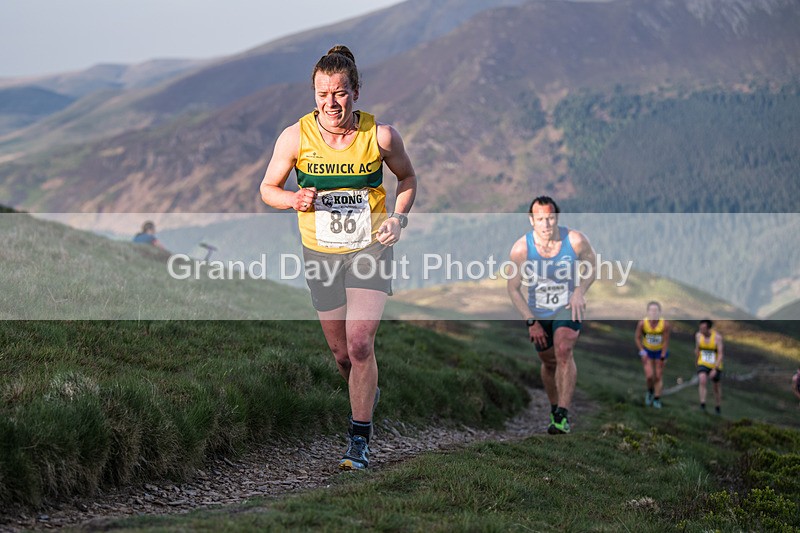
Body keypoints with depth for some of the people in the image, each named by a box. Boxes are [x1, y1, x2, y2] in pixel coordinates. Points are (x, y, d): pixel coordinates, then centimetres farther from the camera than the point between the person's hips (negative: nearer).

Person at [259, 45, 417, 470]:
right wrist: (295, 200, -18)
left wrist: (399, 217, -7)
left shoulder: (380, 135, -10)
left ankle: (359, 439, -1)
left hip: (370, 248, -2)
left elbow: (407, 178, 9)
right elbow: (267, 189, 3)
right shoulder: (295, 137, -10)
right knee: (341, 353, 11)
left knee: (360, 345, -15)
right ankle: (367, 395, 45)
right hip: (320, 254, 2)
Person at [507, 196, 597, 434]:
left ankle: (563, 414, -25)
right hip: (537, 312, 2)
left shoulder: (576, 240, -19)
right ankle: (554, 409, 36)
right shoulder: (521, 248, -19)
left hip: (568, 307, -2)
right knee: (549, 362, 12)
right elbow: (513, 288, -8)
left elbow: (592, 264, 2)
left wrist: (580, 291, -14)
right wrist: (530, 321, -12)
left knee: (563, 352, -24)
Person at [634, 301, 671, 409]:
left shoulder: (665, 324, -23)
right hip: (647, 351, 0)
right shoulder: (642, 323, -20)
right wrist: (642, 351, -15)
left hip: (660, 351, 0)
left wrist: (663, 357, -14)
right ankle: (650, 391, 23)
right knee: (649, 375, -8)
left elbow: (666, 341, -15)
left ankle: (657, 399, 15)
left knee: (659, 376, 2)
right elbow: (638, 338, -6)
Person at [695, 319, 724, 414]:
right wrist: (698, 362, 20)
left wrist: (715, 370, -29)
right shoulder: (698, 335, -10)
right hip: (703, 365, 1)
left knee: (717, 387, 15)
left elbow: (721, 354, -23)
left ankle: (718, 406, 40)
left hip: (715, 366, -1)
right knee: (702, 381, -28)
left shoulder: (717, 337, -21)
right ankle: (702, 405, -28)